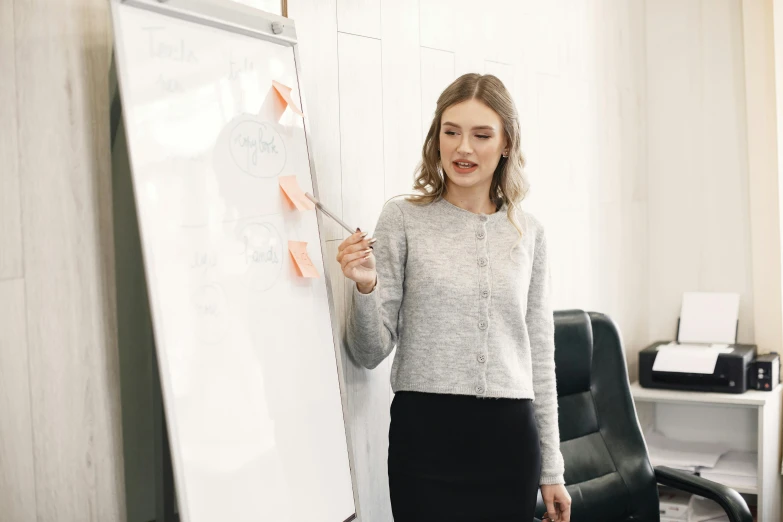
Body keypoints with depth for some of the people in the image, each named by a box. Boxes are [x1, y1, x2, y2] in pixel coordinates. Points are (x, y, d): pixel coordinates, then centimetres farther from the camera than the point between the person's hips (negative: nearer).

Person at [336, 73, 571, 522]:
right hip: (426, 434, -2)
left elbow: (540, 355, 11)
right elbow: (371, 354, -2)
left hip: (510, 436, 3)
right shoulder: (403, 219, -3)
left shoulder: (529, 232, 6)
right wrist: (366, 287, -21)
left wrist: (551, 469, 11)